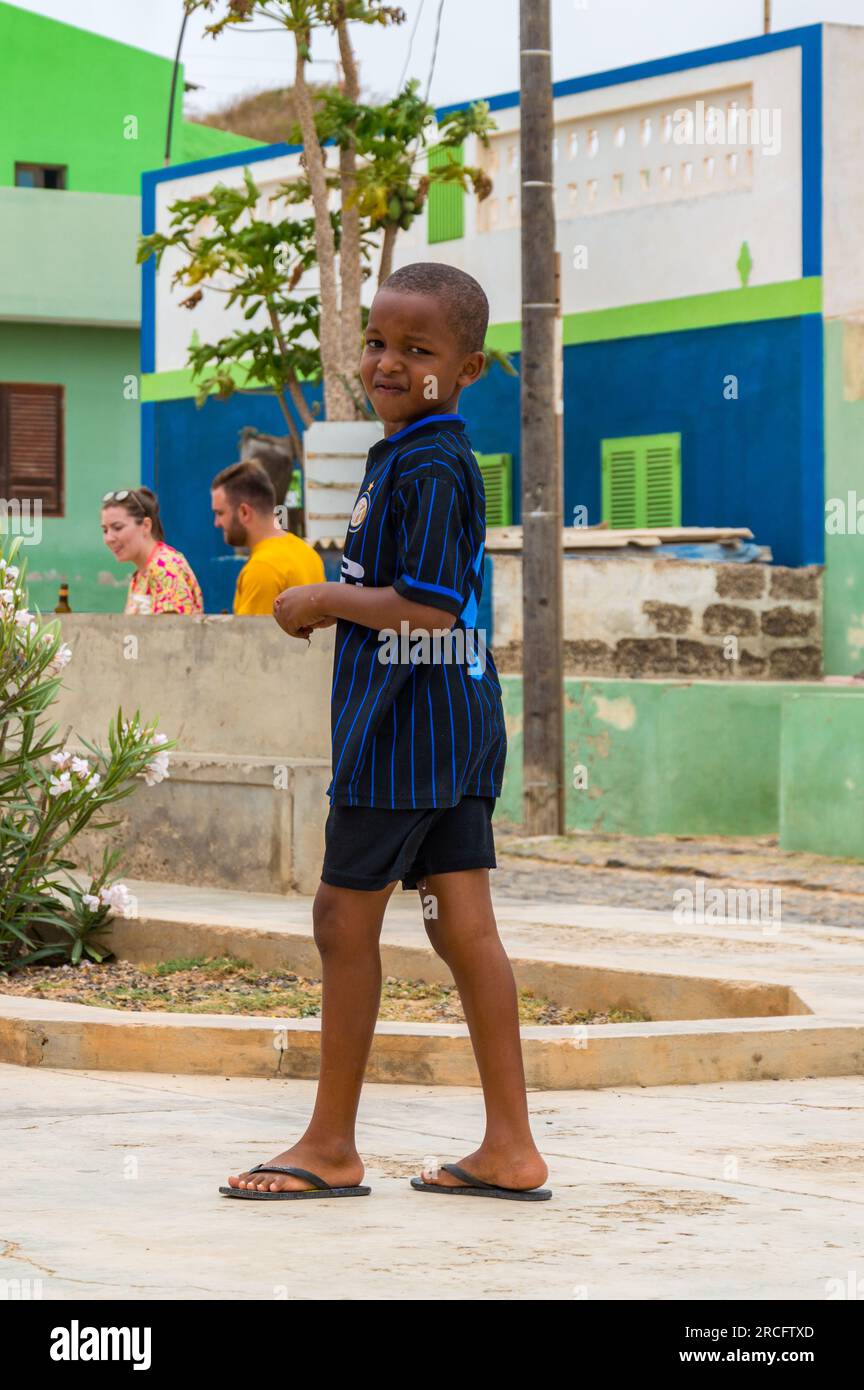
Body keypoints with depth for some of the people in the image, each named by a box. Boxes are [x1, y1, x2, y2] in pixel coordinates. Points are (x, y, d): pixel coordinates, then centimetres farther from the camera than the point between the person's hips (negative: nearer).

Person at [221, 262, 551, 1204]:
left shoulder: (427, 467, -16)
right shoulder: (406, 456, 16)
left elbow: (429, 611, -22)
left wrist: (323, 602, -12)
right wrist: (335, 605, 11)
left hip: (401, 727, -10)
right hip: (459, 724, 10)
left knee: (345, 919, -1)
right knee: (464, 928, 9)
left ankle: (330, 1146, 9)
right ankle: (510, 1148, 11)